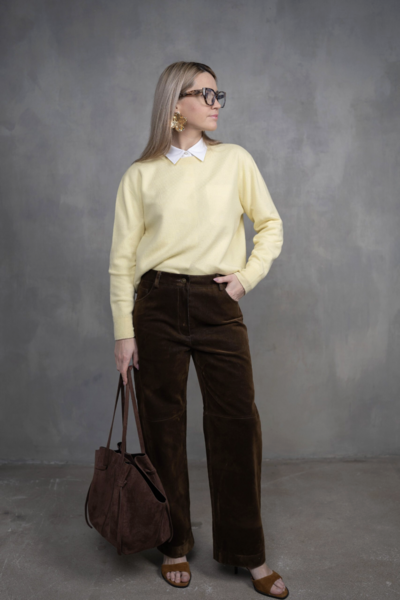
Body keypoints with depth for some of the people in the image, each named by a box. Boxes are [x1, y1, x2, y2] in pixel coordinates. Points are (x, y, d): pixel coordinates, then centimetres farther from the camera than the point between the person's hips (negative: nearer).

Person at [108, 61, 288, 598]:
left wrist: (248, 275, -1)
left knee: (237, 422, 0)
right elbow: (122, 259, 2)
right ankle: (175, 545, 26)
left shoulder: (235, 159, 7)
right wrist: (124, 331, -2)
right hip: (158, 305, 0)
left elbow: (271, 224, 14)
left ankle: (248, 552, 18)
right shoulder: (140, 175, 3)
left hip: (219, 306, 1)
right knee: (163, 425, 6)